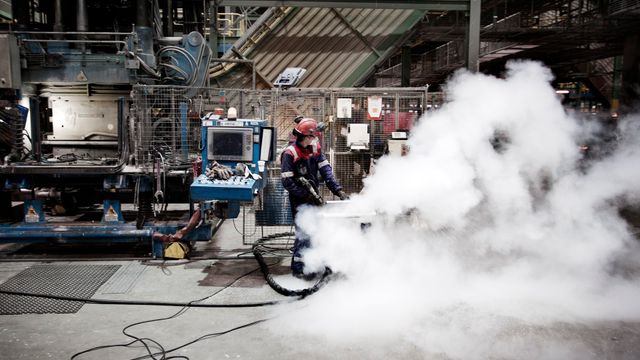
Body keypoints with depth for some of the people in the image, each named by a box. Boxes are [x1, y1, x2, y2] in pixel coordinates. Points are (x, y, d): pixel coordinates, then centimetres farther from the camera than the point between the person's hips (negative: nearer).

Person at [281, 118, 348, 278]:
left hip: (314, 197, 7)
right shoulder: (290, 153, -17)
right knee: (304, 233, -6)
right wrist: (307, 195, -22)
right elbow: (287, 182, -18)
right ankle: (298, 268, 7)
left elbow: (326, 170, -2)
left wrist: (338, 190, -14)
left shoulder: (315, 148, 2)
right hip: (299, 200, -7)